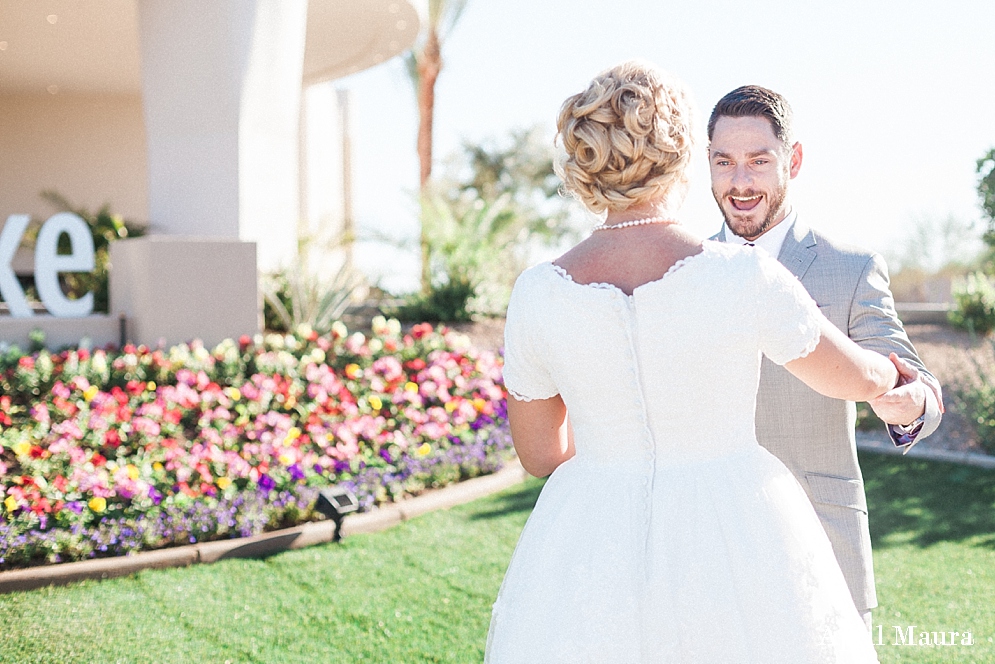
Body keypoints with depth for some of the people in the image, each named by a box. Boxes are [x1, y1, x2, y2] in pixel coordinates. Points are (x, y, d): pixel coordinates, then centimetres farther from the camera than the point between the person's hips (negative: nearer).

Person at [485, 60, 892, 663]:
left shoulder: (537, 295, -8)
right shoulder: (744, 278, -14)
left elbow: (540, 454, 5)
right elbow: (854, 377, 2)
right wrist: (894, 376, 27)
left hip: (594, 555, 2)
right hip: (737, 549, -2)